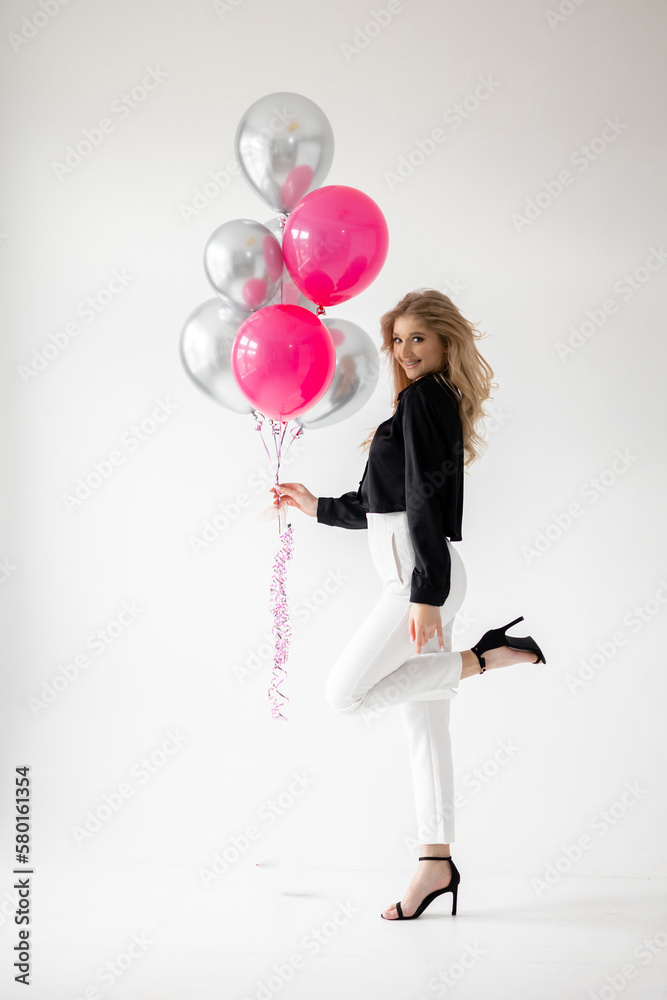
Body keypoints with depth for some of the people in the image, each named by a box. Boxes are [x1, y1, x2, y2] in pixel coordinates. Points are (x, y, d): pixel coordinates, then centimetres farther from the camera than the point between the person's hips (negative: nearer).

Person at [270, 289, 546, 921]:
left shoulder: (424, 398, -8)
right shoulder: (429, 402, 21)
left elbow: (425, 500, -17)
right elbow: (383, 505, 25)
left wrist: (426, 594, -22)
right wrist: (318, 507, 30)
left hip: (421, 576, -10)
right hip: (414, 578, 10)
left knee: (345, 694, -10)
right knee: (423, 723, 7)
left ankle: (486, 657, -4)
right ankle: (436, 861, 10)